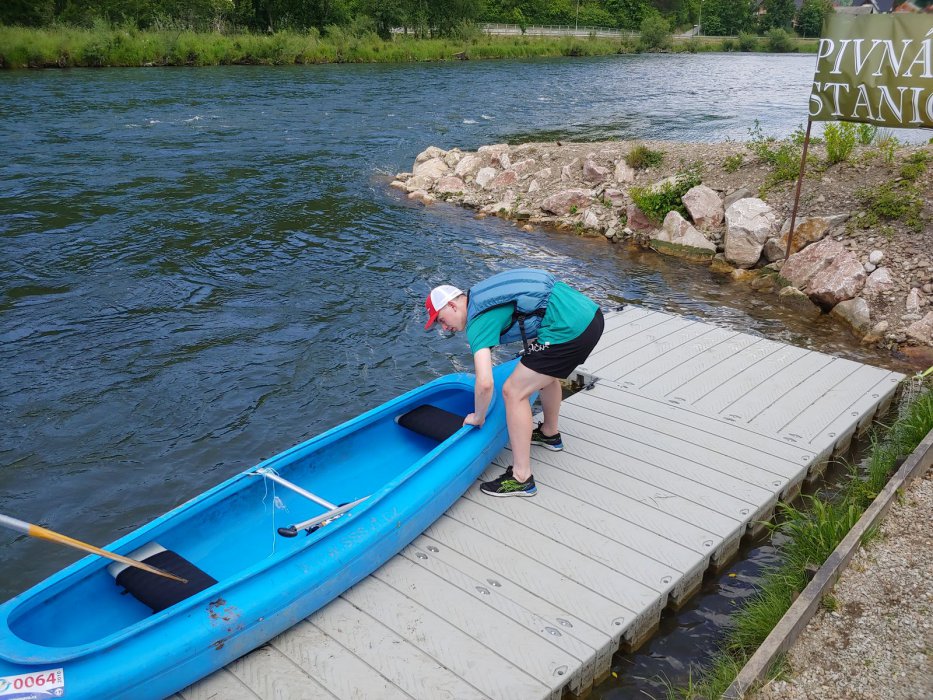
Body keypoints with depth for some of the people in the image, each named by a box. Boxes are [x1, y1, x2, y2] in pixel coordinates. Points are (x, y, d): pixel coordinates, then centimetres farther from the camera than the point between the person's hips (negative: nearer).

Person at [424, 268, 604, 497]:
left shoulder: (477, 322, -7)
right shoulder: (481, 296, 20)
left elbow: (485, 383, -17)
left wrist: (478, 418, 2)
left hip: (569, 329, -10)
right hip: (590, 312, 10)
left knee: (514, 392, -3)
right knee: (546, 372, 33)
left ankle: (521, 478, 3)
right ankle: (550, 434, 53)